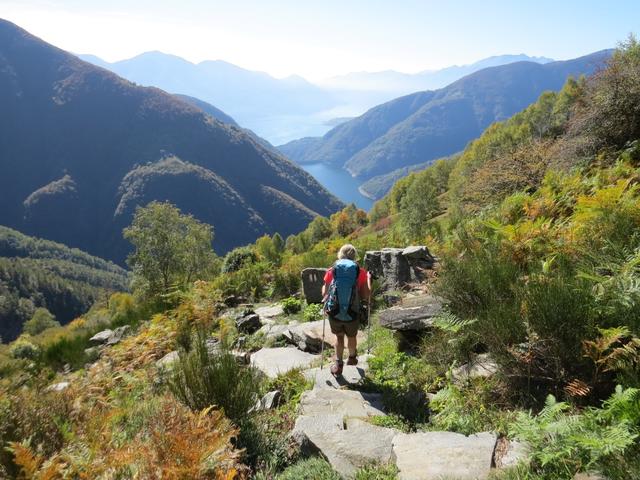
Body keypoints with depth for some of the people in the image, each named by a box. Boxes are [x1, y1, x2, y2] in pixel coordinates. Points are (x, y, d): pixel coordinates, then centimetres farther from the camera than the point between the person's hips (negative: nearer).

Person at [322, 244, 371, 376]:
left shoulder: (331, 271, -3)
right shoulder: (360, 272, -6)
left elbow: (324, 294, 6)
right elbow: (366, 296, -3)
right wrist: (368, 279, 11)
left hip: (334, 312, 0)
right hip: (353, 314, 0)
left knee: (339, 336, 27)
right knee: (352, 336, 27)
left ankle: (338, 364, 24)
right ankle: (352, 358, 51)